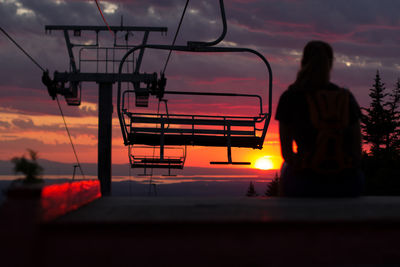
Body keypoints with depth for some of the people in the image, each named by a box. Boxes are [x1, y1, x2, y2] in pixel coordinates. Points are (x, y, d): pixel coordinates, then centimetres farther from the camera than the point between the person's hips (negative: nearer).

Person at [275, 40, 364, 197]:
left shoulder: (290, 98, -3)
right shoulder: (347, 98, 3)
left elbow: (286, 152, 0)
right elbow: (357, 151, 3)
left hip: (305, 186, -2)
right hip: (346, 187, 2)